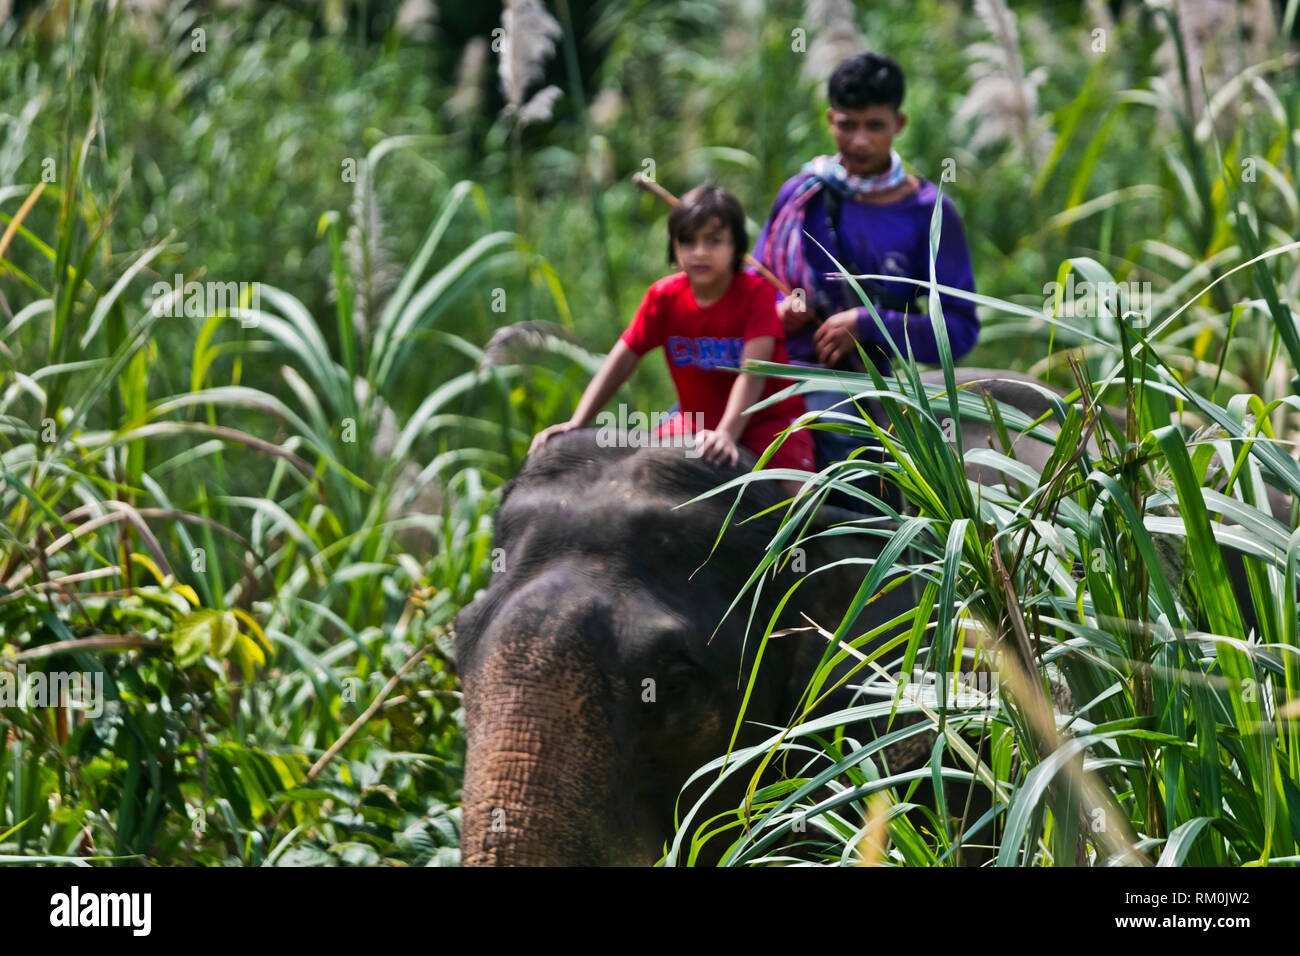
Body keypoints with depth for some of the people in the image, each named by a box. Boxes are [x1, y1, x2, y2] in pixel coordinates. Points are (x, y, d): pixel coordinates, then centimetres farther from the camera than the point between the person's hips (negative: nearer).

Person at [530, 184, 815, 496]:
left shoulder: (756, 293, -17)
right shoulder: (664, 297, -6)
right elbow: (621, 362, -7)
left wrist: (727, 433, -43)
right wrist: (575, 424, -19)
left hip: (765, 415, -4)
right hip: (697, 420, 4)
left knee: (800, 494, -26)